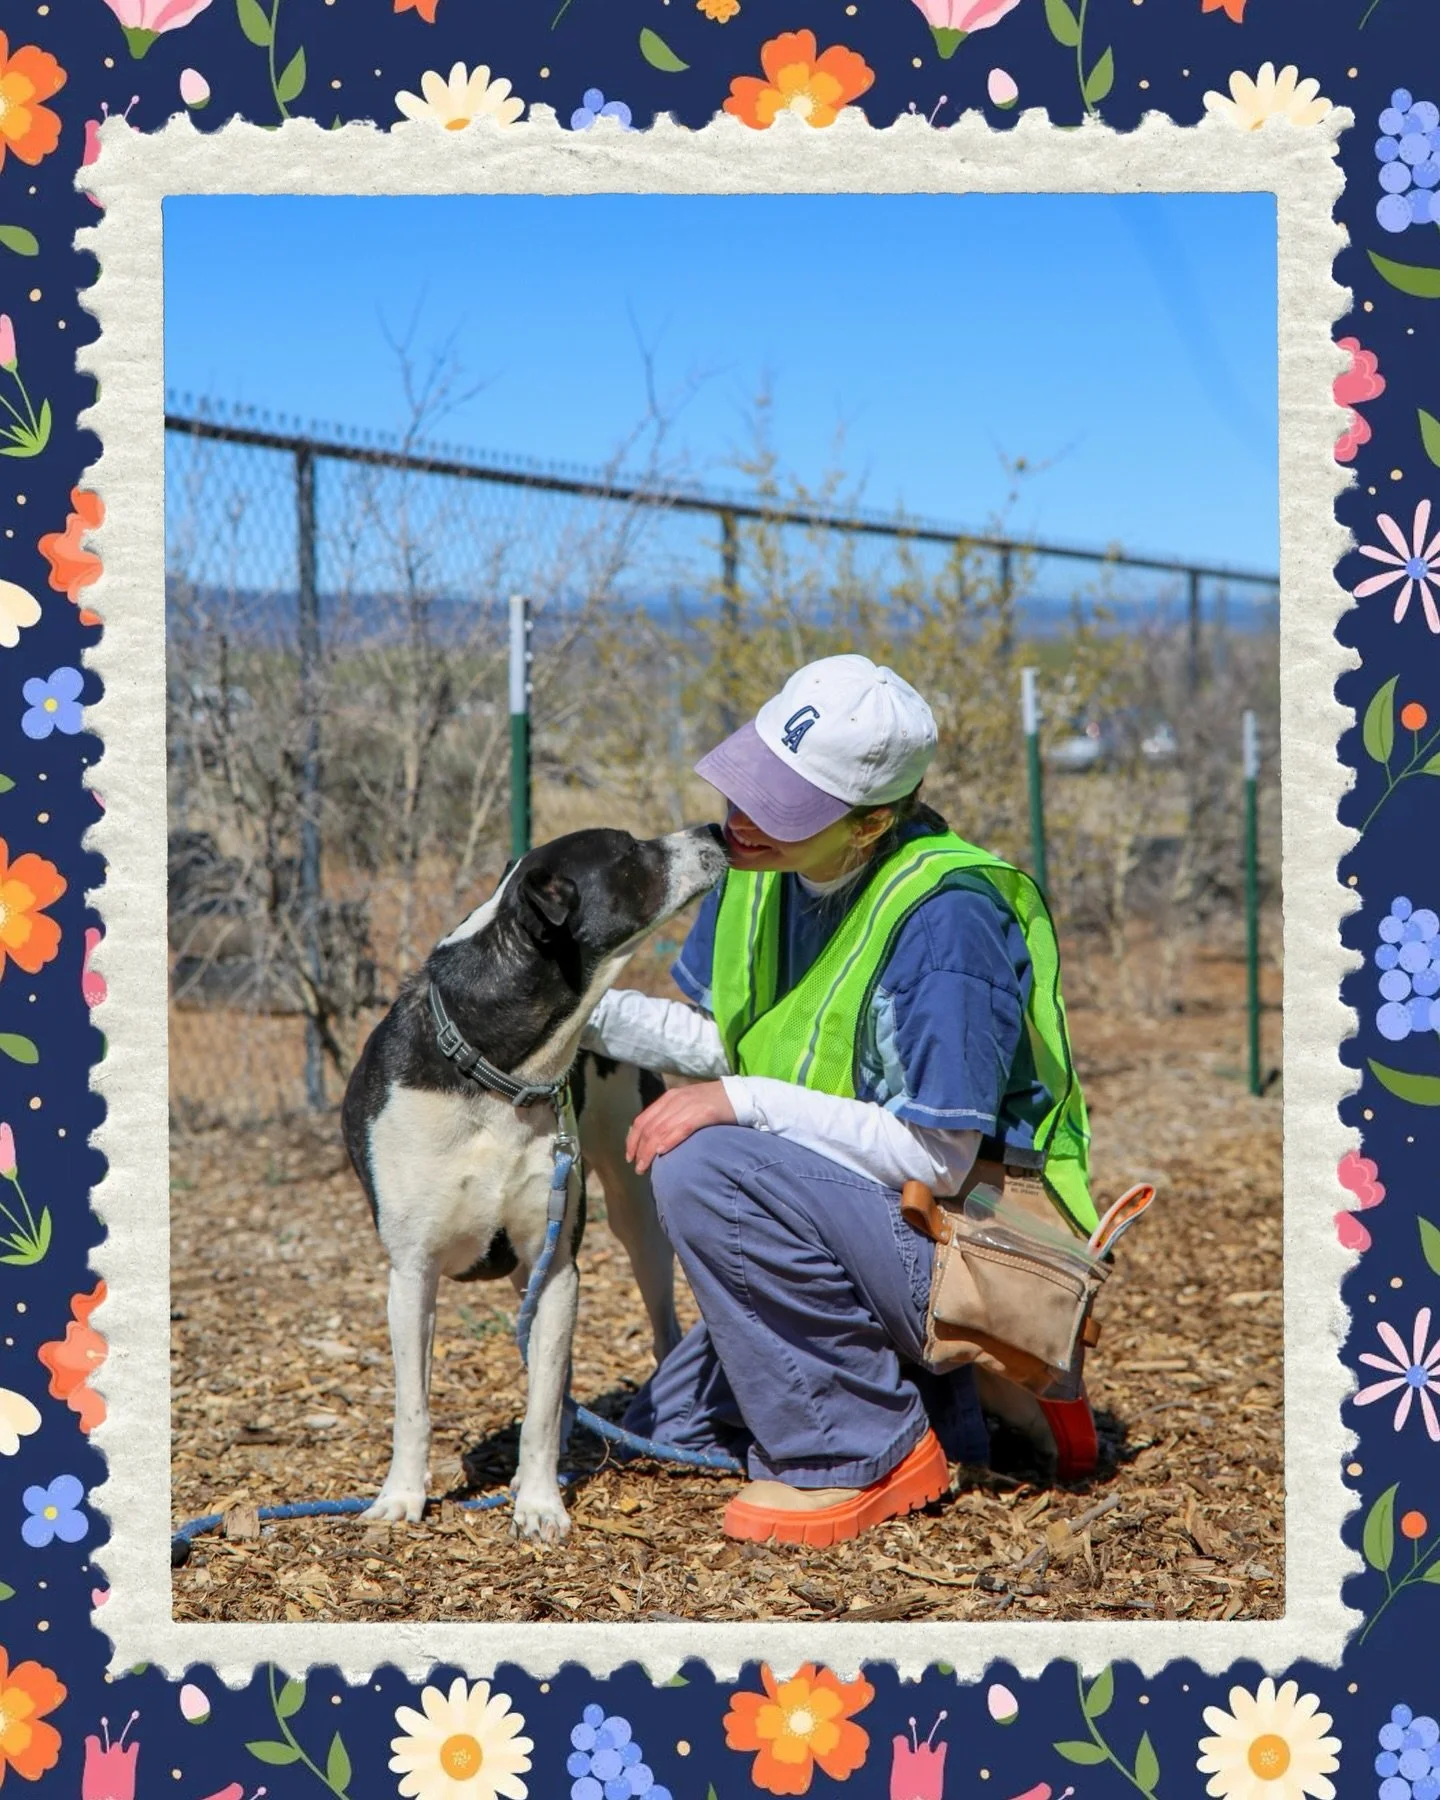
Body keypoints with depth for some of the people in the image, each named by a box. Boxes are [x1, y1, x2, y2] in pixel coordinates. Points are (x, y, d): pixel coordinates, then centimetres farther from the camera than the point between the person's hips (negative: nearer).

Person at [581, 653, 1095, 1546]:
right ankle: (954, 1407, 17)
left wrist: (741, 1102, -26)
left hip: (970, 1237, -9)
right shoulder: (765, 866, -2)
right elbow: (712, 1038, 9)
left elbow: (938, 1158, -27)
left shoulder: (945, 914, -27)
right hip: (862, 1228, 9)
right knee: (668, 1428, 14)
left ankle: (867, 1456, -15)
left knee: (707, 1169, -29)